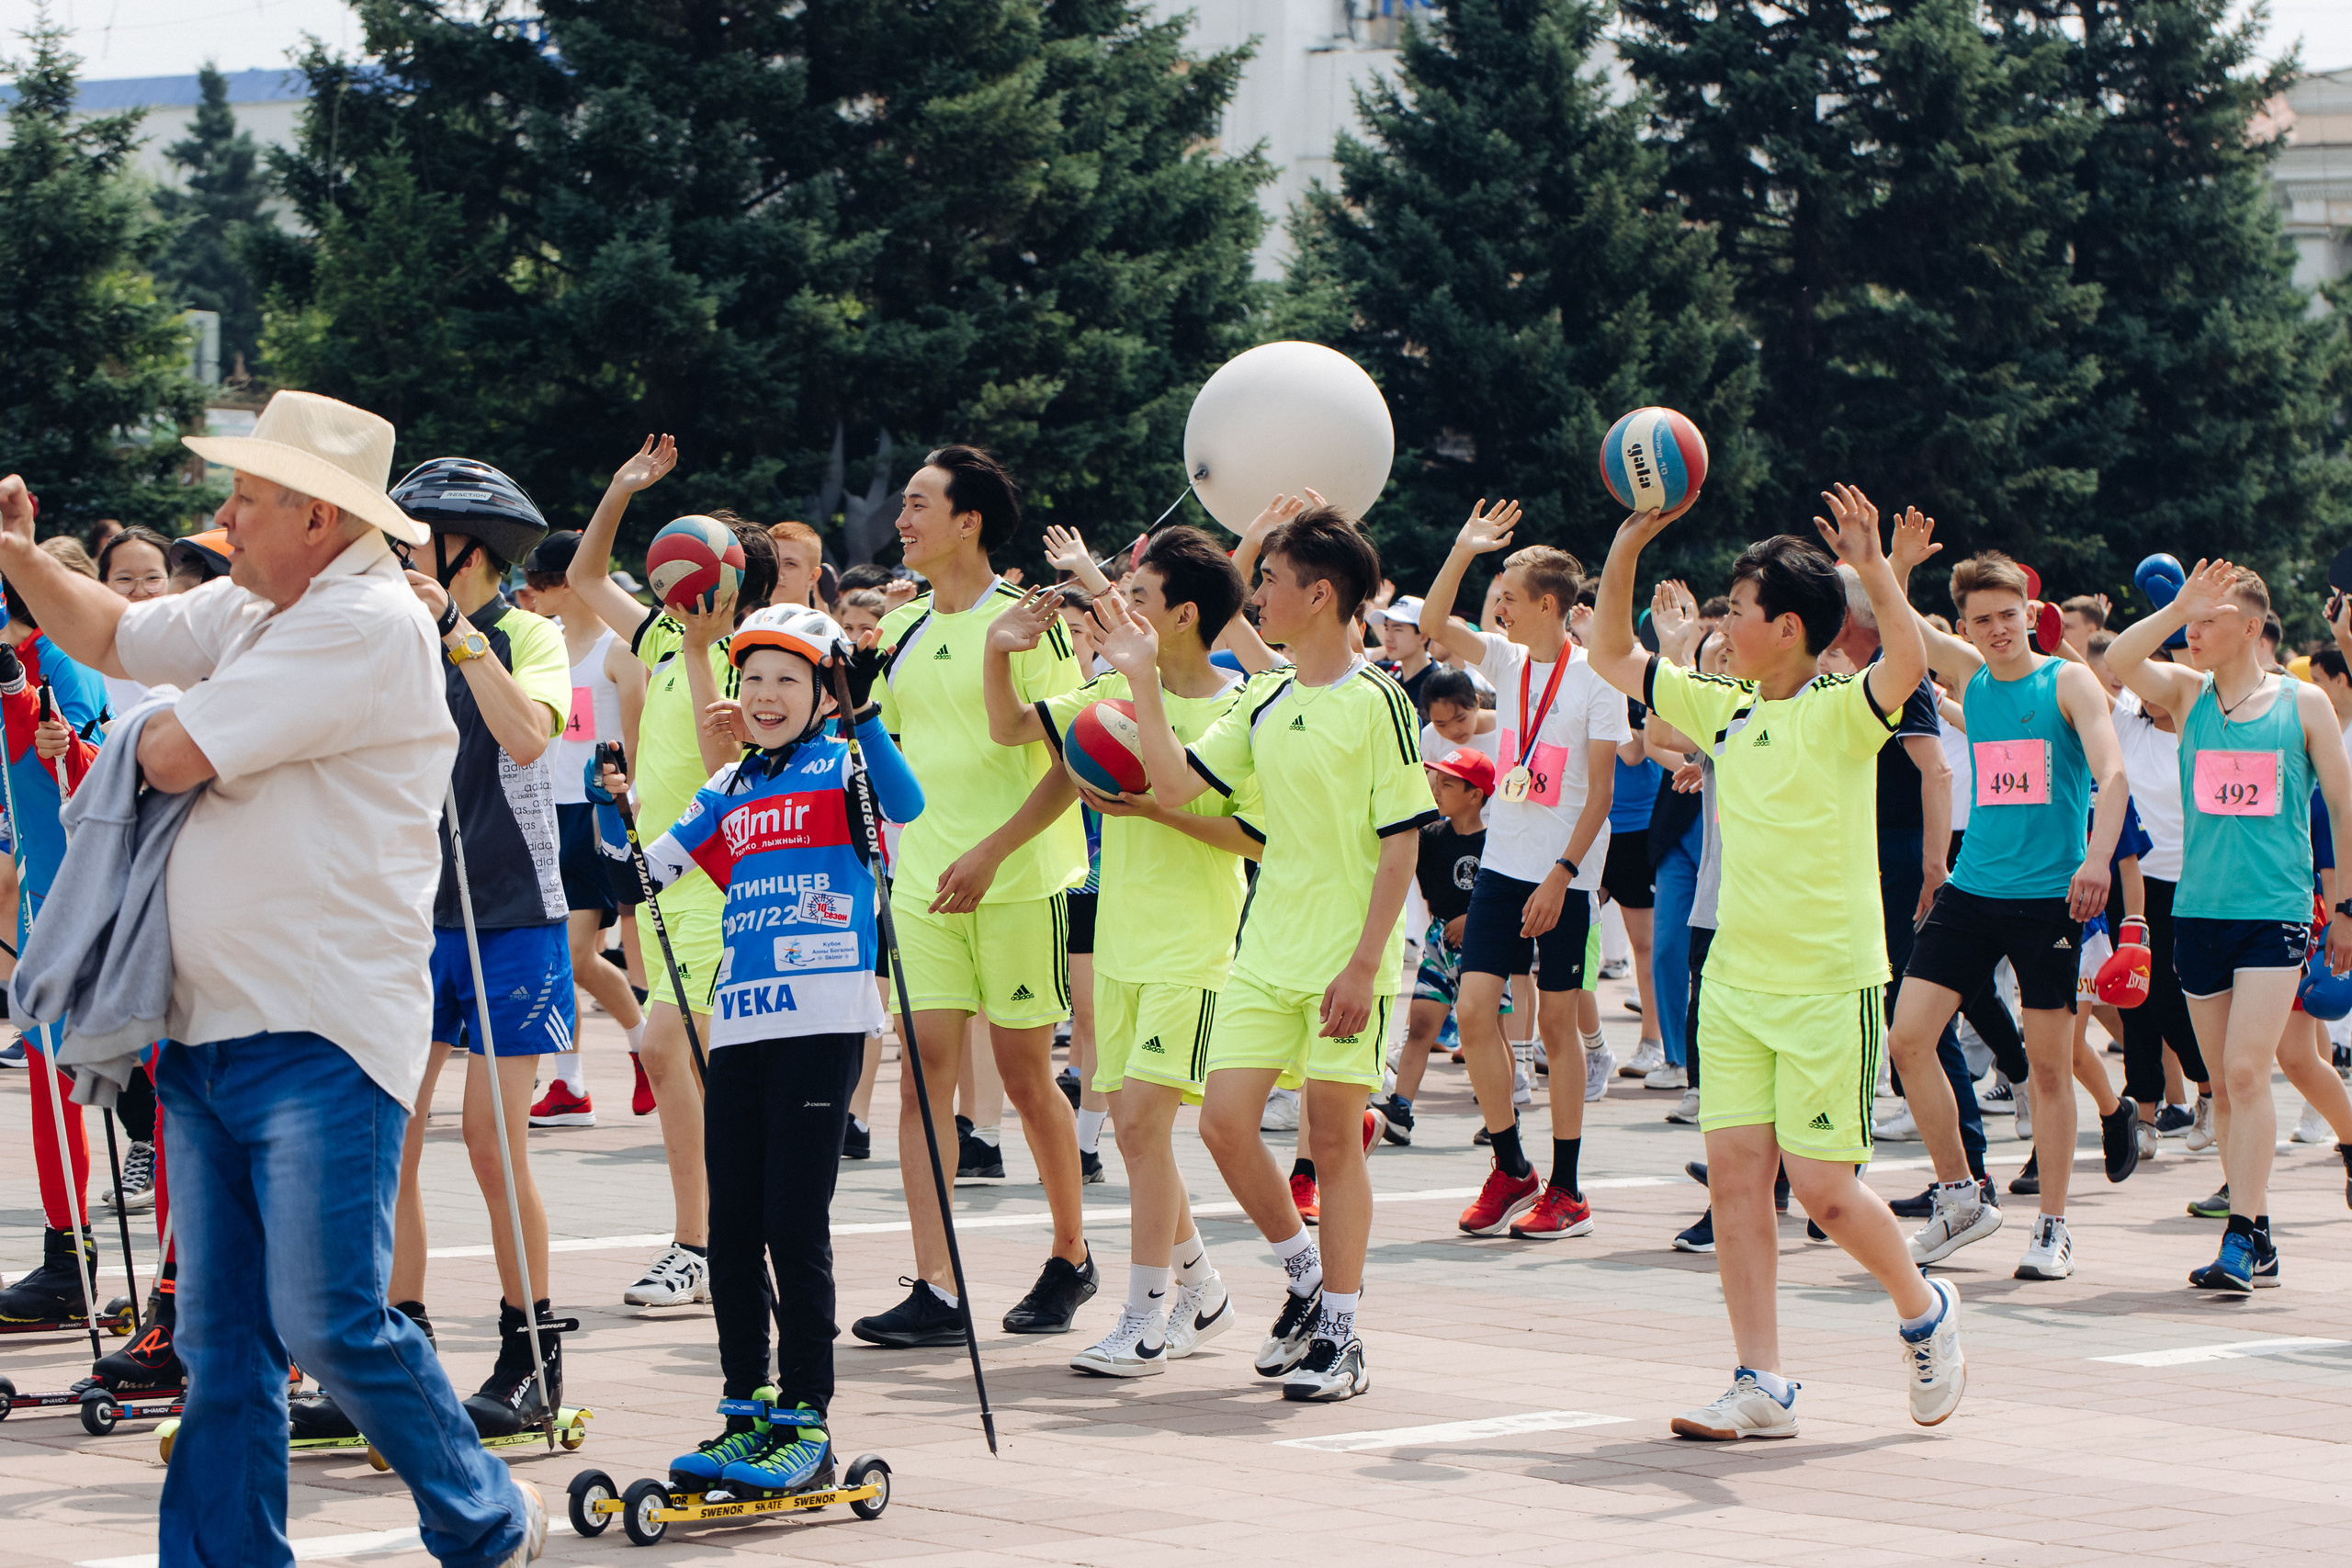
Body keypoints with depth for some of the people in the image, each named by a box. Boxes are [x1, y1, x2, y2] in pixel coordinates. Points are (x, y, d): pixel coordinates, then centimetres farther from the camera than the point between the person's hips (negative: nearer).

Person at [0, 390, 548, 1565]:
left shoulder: (369, 625, -14)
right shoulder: (247, 610, 15)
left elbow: (174, 756, -17)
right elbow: (108, 637, 30)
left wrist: (156, 738, 6)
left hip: (320, 1038, -9)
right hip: (207, 1030, 9)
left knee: (330, 1323, -9)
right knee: (220, 1340, 8)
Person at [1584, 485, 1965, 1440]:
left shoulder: (1840, 711, -10)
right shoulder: (1722, 708, 10)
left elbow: (1909, 663, -31)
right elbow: (1613, 658, 18)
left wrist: (1873, 569, -42)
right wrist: (1628, 544, 8)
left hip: (1830, 984, -6)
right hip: (1735, 977, 6)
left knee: (1821, 1185, -5)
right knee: (1734, 1173, -1)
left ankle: (1924, 1311, 22)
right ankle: (1761, 1387, 3)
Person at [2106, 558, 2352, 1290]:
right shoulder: (2188, 695, 8)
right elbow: (2117, 662, -9)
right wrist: (2180, 607, -18)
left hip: (2276, 911, -4)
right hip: (2199, 909, 4)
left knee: (2246, 1072, -16)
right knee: (2225, 1084, 6)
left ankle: (2242, 1238, -17)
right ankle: (2257, 1239, 14)